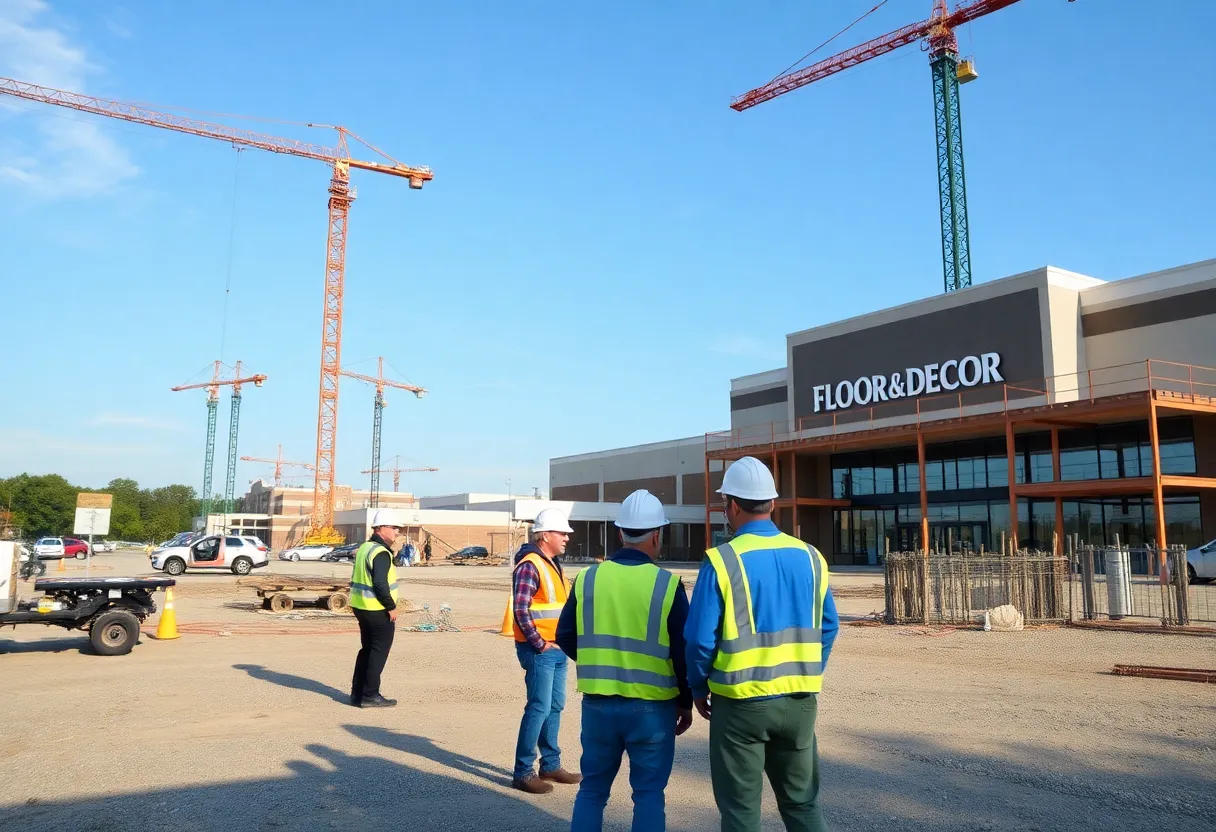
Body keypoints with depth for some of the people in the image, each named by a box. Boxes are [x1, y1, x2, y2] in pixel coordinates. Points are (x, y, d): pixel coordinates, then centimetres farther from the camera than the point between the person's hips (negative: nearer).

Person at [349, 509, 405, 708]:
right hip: (378, 610, -10)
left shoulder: (365, 548, 13)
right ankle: (370, 695, 4)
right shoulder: (381, 553, -18)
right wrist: (391, 607, -17)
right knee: (379, 652, 0)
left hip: (361, 607, 10)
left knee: (367, 650, 18)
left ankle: (357, 693, 22)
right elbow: (380, 584, -26)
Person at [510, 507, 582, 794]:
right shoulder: (530, 565, -15)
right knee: (539, 708, -7)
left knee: (555, 707, 14)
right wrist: (540, 644, -16)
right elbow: (520, 611, -21)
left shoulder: (552, 564, 14)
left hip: (556, 649, 9)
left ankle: (550, 765, 25)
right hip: (539, 650, -9)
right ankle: (523, 772, 2)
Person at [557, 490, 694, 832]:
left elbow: (565, 638, 5)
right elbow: (684, 651, -8)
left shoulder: (587, 578, -3)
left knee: (592, 788, 17)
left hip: (598, 705, 3)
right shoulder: (668, 584, -11)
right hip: (652, 708, -2)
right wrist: (686, 701, 7)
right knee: (648, 793, 11)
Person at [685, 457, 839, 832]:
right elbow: (827, 629, 6)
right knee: (802, 802, 18)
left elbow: (701, 637, -12)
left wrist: (699, 689, 4)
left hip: (741, 702, -4)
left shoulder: (722, 561, -13)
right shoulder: (810, 557, 1)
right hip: (799, 701, 4)